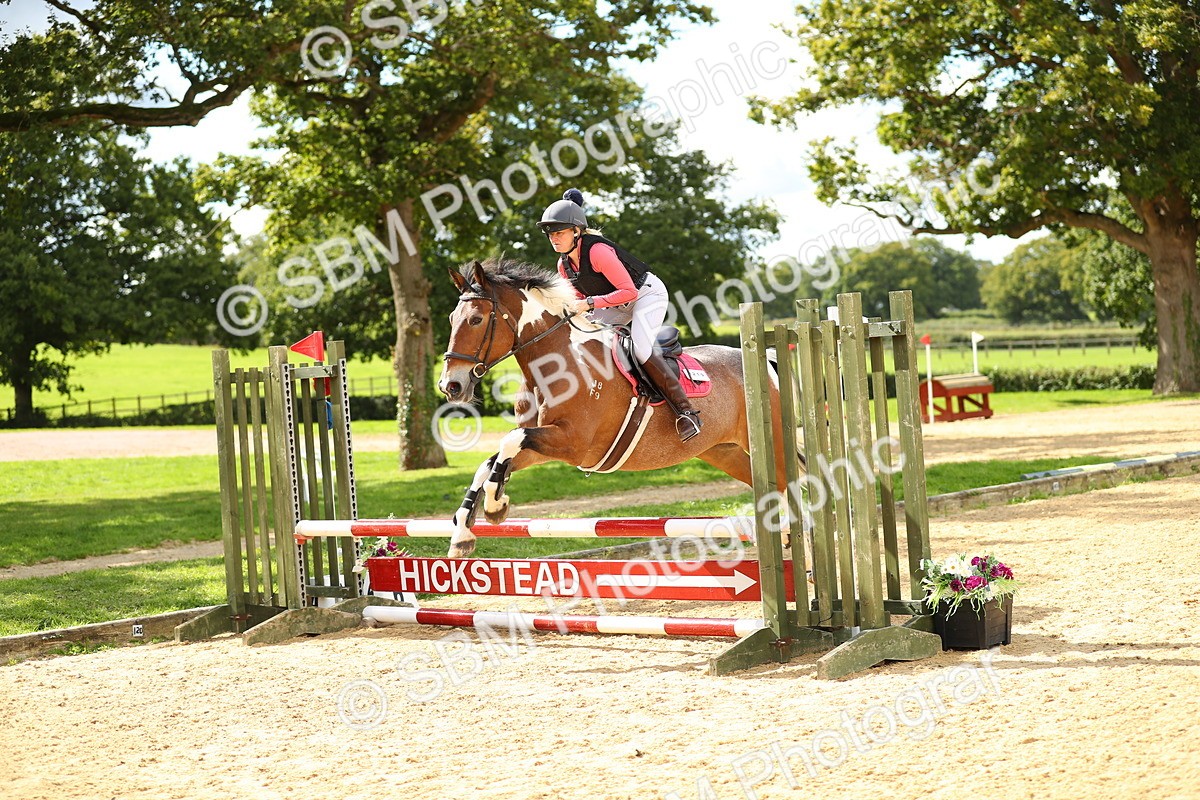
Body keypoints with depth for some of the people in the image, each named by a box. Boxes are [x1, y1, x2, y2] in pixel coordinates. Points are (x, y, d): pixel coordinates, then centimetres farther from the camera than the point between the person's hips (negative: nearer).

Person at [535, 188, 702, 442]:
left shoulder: (597, 250, -30)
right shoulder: (564, 264, -4)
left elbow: (628, 291, -32)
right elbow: (581, 296, 11)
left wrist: (590, 303, -36)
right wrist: (572, 308, -11)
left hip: (647, 294, -9)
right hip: (619, 305, 9)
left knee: (640, 348, -27)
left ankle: (686, 411, -21)